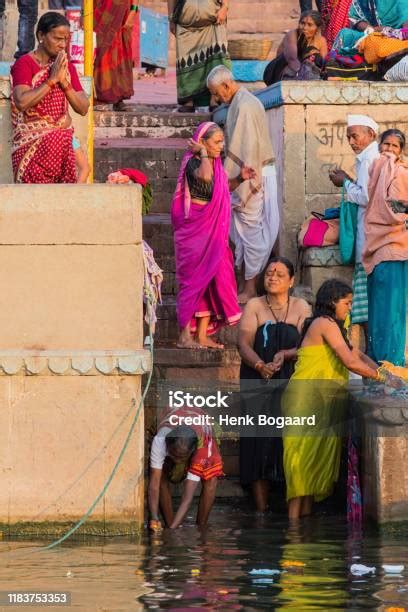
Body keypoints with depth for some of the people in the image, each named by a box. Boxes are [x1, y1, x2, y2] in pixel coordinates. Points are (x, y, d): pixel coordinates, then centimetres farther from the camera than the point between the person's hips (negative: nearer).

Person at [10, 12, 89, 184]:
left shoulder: (67, 67, 12)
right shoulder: (24, 64, -4)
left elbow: (83, 108, 6)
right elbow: (22, 102, -20)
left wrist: (64, 82, -7)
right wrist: (52, 79, -16)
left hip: (63, 145, 5)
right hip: (33, 146, -5)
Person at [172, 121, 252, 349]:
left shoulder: (216, 163, 12)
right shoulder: (193, 162, -13)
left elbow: (223, 187, 29)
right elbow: (205, 176, -37)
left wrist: (240, 178, 12)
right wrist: (203, 154, -21)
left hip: (213, 232, 8)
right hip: (194, 230, -8)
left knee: (212, 280, 7)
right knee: (193, 279, -7)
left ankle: (202, 335, 13)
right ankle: (185, 336, -4)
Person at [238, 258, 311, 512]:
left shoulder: (301, 307, 7)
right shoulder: (254, 306, 5)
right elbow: (244, 343, -6)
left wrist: (285, 355, -22)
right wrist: (259, 365, -24)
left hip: (292, 384, 0)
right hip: (258, 383, 0)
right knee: (259, 440, -6)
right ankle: (261, 509, -6)